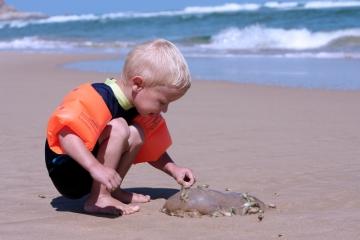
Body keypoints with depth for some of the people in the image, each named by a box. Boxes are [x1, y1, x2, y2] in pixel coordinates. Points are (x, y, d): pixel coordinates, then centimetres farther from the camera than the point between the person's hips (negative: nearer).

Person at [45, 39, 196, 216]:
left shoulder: (140, 108, 3)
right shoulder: (99, 99, -26)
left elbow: (152, 151, 13)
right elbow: (66, 134, -39)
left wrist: (173, 169, -4)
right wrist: (95, 167, -49)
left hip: (87, 174, 8)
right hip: (65, 171, -8)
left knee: (136, 134, -5)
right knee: (118, 128, -26)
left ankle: (111, 190, -5)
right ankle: (98, 198, -23)